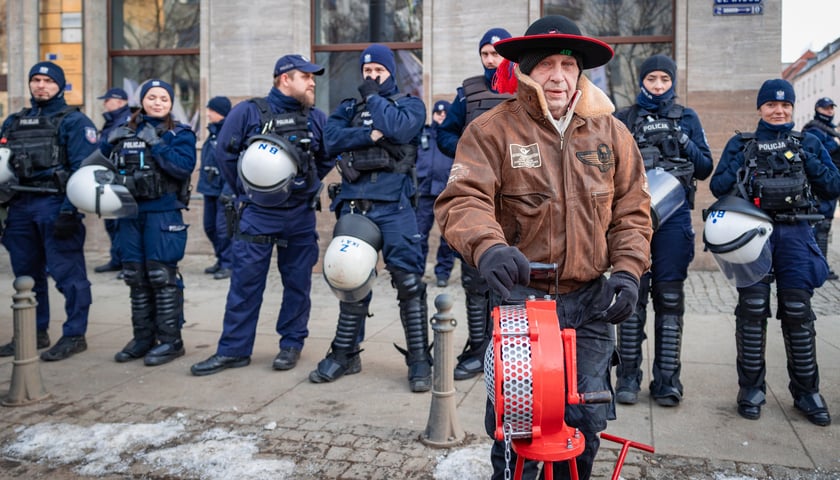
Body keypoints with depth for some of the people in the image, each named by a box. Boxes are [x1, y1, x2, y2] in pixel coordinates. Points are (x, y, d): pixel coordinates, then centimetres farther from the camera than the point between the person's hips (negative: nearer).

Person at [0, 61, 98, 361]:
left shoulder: (73, 121, -3)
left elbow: (83, 170, -12)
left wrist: (69, 212, -20)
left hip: (55, 205, -7)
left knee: (67, 273, -4)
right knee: (26, 274, 13)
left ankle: (74, 335, 4)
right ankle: (35, 332, 25)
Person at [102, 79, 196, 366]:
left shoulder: (180, 134, -1)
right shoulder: (123, 133, 13)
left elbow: (184, 167, -16)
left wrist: (156, 144, -17)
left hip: (163, 214, -5)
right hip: (130, 213, 6)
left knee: (162, 277, -4)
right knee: (136, 278, 10)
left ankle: (170, 340, 6)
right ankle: (143, 338, 22)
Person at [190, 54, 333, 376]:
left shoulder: (316, 119, 4)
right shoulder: (248, 112, -3)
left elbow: (327, 159, 15)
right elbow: (224, 153, 3)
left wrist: (307, 186, 7)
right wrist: (245, 190, 2)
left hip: (300, 216, 2)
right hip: (257, 214, -2)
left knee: (298, 282, 8)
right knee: (245, 282, 1)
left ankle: (292, 344, 22)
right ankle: (234, 349, 11)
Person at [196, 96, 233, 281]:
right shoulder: (213, 132, 13)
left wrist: (228, 190, -24)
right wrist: (204, 183, 20)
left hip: (224, 189, -9)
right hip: (210, 188, 9)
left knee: (224, 228, -5)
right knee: (210, 227, 15)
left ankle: (228, 265, 7)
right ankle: (221, 260, 30)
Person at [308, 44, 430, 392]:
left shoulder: (409, 105, 9)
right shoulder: (349, 108, 19)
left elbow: (398, 128, -14)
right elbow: (331, 138, 0)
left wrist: (373, 97, -1)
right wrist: (369, 135, -11)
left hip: (393, 204, -4)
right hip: (354, 202, 4)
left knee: (408, 280, -8)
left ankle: (420, 360, 1)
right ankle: (345, 355, 22)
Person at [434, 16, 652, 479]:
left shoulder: (611, 132, 6)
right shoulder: (492, 130, -6)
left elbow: (631, 211, 10)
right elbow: (462, 201, -18)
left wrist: (627, 269, -4)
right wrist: (488, 248, -37)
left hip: (589, 301, 4)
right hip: (520, 294, -3)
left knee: (586, 422, 13)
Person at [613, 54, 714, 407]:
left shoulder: (687, 118, 14)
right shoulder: (623, 119, 11)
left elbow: (705, 168, 11)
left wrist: (685, 144, -5)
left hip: (674, 215, 1)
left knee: (670, 297, 2)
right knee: (632, 295, 1)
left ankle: (667, 378, 9)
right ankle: (628, 376, 9)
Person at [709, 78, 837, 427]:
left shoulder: (808, 144, 15)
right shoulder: (740, 145, 12)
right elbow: (718, 187, 4)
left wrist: (808, 161, -4)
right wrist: (741, 163, -10)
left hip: (794, 233, 1)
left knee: (798, 311, 0)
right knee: (752, 309, -3)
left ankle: (806, 391, 12)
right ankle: (751, 388, 7)